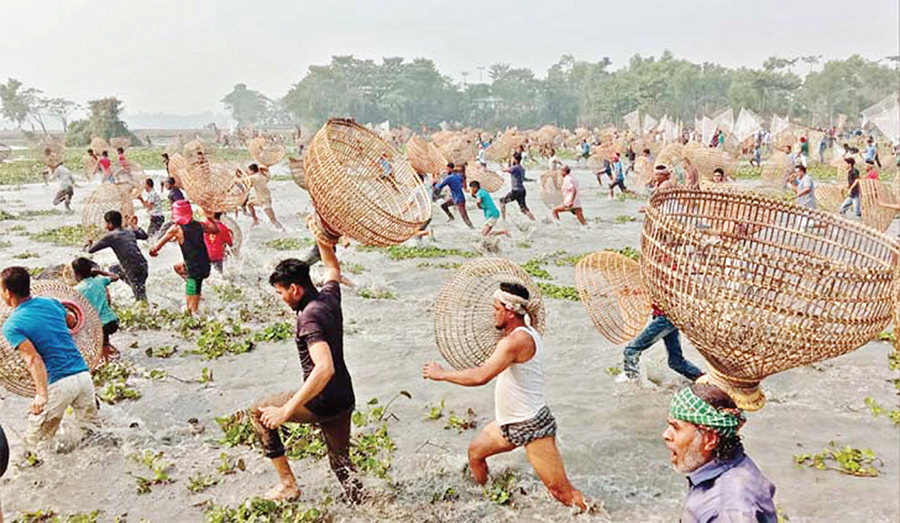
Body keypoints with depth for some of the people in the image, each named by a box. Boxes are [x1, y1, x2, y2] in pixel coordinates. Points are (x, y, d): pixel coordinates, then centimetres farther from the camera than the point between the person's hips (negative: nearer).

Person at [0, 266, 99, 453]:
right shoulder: (51, 302, 10)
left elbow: (33, 359, -20)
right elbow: (72, 320, 31)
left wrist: (42, 395, -28)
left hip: (58, 383, -6)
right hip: (83, 375, 6)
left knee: (35, 444, 10)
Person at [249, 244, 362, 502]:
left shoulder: (309, 318, -22)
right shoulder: (329, 297, 3)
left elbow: (325, 369, -33)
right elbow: (332, 268, 27)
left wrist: (286, 411, -33)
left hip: (321, 403, -8)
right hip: (345, 400, 8)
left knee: (258, 412, 13)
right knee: (341, 463, 21)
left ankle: (288, 483, 14)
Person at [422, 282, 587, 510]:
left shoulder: (516, 341, -25)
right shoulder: (526, 334, 8)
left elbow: (481, 376, -34)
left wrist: (441, 374, -23)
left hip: (532, 426, -10)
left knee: (560, 491, -10)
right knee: (475, 451, 21)